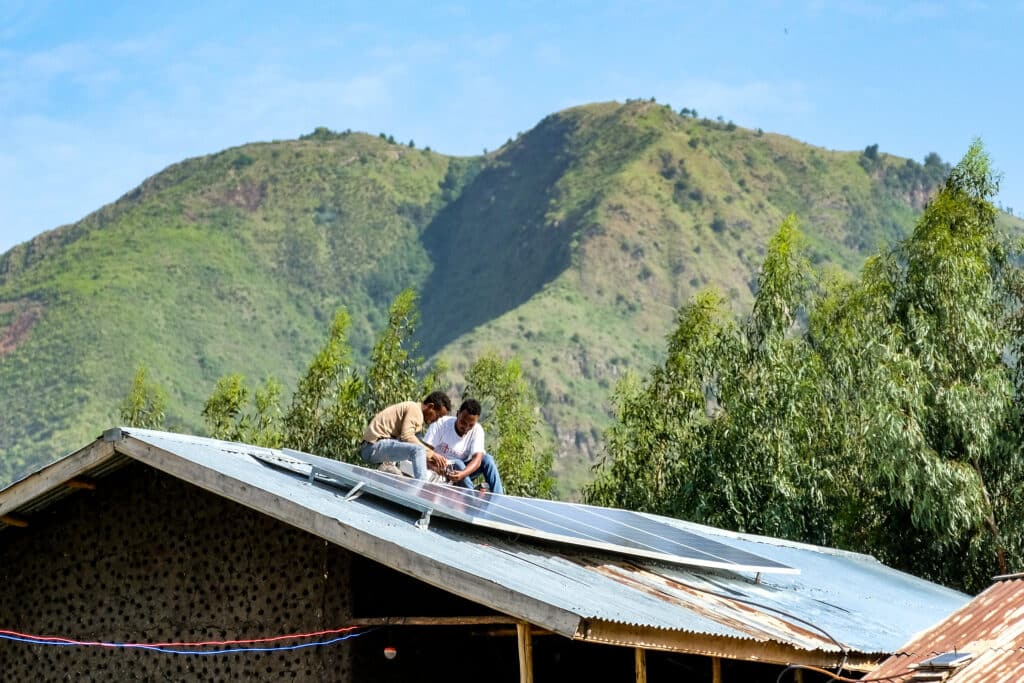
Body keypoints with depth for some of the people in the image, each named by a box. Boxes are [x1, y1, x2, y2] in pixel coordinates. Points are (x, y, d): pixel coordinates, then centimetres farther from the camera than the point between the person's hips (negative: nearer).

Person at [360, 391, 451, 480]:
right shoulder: (415, 409, -10)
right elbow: (406, 436, -23)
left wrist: (426, 460, -3)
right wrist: (431, 453, -21)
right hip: (375, 445, -10)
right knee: (418, 450, -26)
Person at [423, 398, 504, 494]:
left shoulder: (477, 430, -12)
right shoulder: (441, 424, -18)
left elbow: (477, 458, -25)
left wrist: (462, 474, -46)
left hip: (464, 469, 3)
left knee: (487, 459, -20)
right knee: (458, 464, -33)